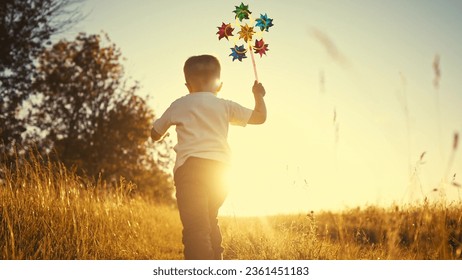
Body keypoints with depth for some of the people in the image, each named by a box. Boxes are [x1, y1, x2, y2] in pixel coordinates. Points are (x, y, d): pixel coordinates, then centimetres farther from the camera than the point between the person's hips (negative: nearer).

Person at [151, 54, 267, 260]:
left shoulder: (179, 105, 13)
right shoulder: (225, 106, 16)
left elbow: (155, 134, 23)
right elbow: (260, 117, 19)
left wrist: (171, 121, 43)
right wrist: (259, 96, 37)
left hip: (190, 166, -4)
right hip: (219, 168, 4)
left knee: (195, 226, -11)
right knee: (210, 221, 24)